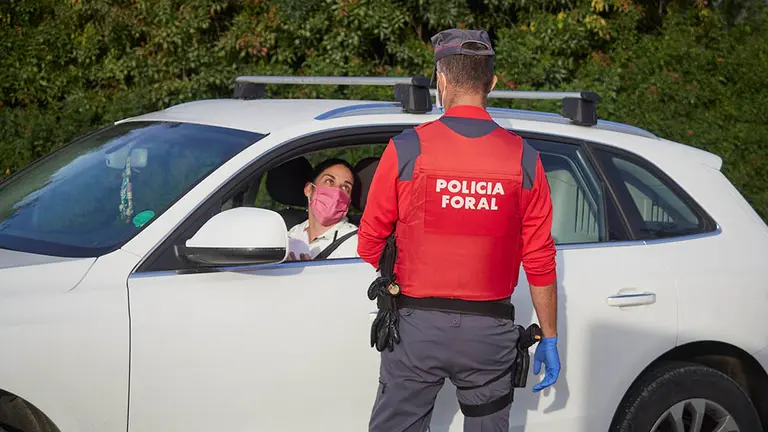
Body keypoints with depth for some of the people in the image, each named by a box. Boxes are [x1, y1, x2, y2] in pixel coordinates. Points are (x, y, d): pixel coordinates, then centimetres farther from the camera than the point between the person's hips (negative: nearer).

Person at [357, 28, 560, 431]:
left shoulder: (407, 149, -7)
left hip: (417, 325, -1)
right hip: (491, 333, 2)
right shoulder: (522, 159, -3)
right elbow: (540, 261, -2)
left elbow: (369, 244, -2)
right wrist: (549, 339, 8)